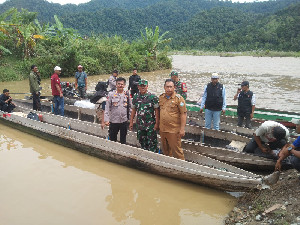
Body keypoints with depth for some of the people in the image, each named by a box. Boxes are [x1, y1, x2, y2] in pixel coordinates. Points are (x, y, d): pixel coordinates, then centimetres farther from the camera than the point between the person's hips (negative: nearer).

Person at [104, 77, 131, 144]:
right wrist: (106, 119, -12)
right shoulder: (111, 94, -6)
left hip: (124, 121, 2)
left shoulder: (127, 94, 2)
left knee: (123, 139, 14)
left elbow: (130, 107, 8)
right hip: (113, 121, -2)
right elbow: (107, 108, -7)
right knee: (112, 138, 10)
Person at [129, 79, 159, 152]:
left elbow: (157, 110, -7)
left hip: (151, 125, -4)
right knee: (142, 143, 14)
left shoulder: (153, 97, -6)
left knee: (152, 144, -2)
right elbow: (133, 110, 13)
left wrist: (157, 123, -11)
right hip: (140, 125, 4)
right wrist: (131, 122, 10)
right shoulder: (135, 97, 7)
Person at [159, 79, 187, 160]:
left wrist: (182, 129, -16)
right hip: (162, 129, 6)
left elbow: (183, 114, -12)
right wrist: (159, 126, 17)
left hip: (173, 130, -6)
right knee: (165, 150, 19)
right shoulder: (161, 97, 9)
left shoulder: (178, 98, -9)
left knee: (176, 150, 0)